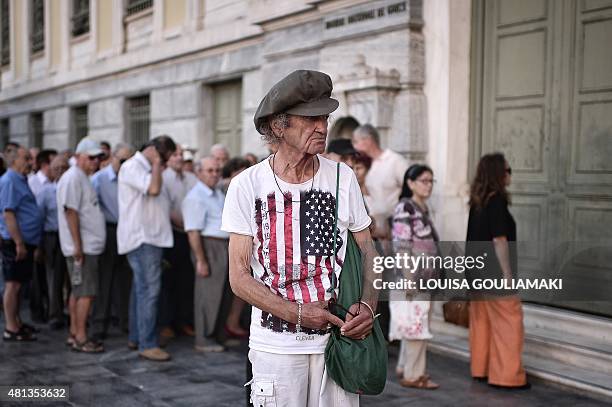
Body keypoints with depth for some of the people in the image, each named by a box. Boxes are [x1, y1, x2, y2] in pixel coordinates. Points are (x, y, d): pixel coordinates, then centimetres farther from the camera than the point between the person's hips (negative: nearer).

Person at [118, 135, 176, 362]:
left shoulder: (147, 168, 20)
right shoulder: (132, 167, -11)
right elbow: (153, 189, -26)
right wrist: (157, 164, -12)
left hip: (150, 238, 10)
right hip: (141, 238, -10)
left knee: (141, 288, 14)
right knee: (148, 290, -12)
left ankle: (136, 338, 22)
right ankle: (147, 344, -9)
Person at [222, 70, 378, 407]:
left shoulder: (342, 177, 0)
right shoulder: (247, 185, -6)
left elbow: (366, 252, 7)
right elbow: (239, 277, -5)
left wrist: (368, 304, -12)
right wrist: (296, 313, -16)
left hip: (339, 336, 2)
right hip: (276, 344, -1)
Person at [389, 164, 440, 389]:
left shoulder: (423, 209, 15)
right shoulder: (405, 208, -12)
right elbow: (401, 247, -17)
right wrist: (409, 278, -21)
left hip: (424, 278, 9)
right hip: (411, 276, -9)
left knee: (416, 324, 13)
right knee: (416, 324, -4)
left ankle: (405, 367, 24)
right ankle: (413, 375, 4)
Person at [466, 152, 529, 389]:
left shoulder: (477, 201, 9)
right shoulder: (497, 201, -15)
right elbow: (499, 239, -18)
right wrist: (507, 273, -14)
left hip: (477, 271, 8)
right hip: (495, 272, -8)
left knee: (481, 321, 13)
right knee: (509, 322, -1)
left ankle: (480, 369, 20)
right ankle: (507, 375, 1)